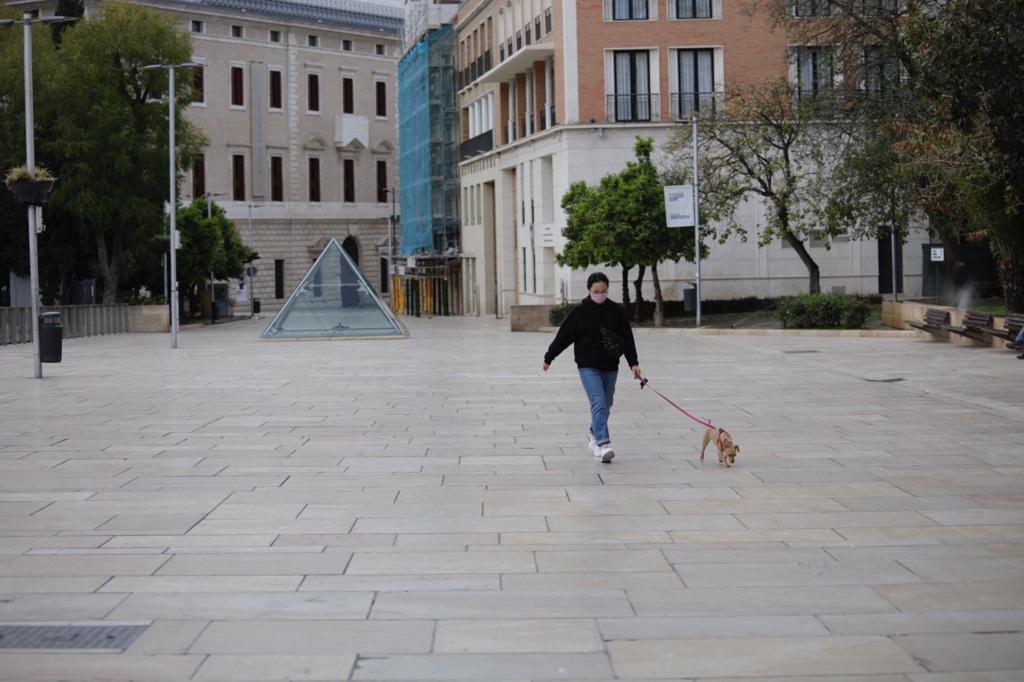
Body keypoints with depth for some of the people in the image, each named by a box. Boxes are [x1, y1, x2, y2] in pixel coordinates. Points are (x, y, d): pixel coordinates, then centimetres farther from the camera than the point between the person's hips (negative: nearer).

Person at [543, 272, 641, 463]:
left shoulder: (616, 311, 0)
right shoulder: (580, 311, -6)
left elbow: (627, 338, 3)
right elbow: (563, 336, 1)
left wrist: (633, 363, -5)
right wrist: (548, 358, 7)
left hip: (610, 367, 4)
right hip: (588, 367, -4)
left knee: (606, 405, 13)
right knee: (598, 403, -18)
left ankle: (594, 436, 34)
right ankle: (603, 444, -25)